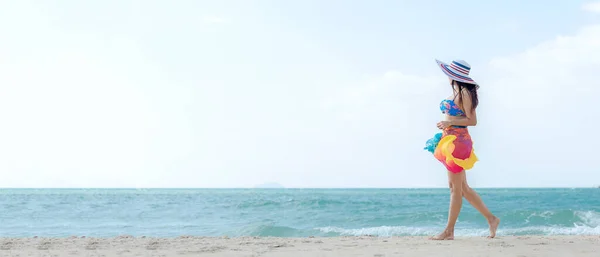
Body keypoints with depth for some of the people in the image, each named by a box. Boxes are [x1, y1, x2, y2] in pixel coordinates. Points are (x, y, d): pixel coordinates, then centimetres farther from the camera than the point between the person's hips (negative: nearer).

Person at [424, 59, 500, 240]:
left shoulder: (464, 93, -12)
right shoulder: (455, 92, 14)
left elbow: (472, 120, -14)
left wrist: (450, 122, -21)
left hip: (458, 142, -10)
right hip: (449, 141, 10)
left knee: (456, 187, -2)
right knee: (460, 186, 13)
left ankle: (449, 231, 3)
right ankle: (491, 218, 19)